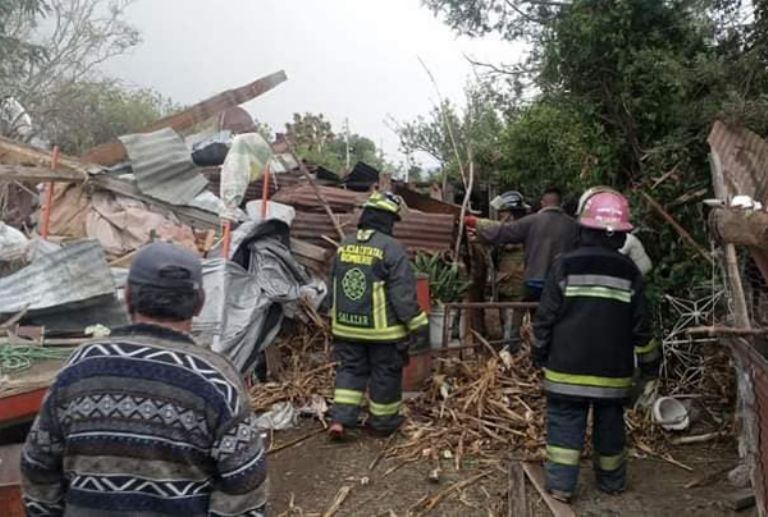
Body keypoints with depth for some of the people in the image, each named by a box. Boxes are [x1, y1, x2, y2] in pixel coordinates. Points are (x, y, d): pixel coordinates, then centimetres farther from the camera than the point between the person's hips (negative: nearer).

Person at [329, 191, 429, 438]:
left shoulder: (344, 246, 4)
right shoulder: (392, 248, -16)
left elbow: (334, 287, 14)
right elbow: (403, 293, -17)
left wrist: (336, 316, 26)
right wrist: (418, 324, -9)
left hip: (346, 326, 5)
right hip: (382, 327, -5)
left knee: (350, 369, 16)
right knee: (385, 373, 11)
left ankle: (339, 418, 7)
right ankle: (383, 421, 24)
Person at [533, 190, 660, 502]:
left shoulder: (565, 266, -8)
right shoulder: (629, 272, -2)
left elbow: (545, 317, -7)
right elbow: (640, 326, 1)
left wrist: (539, 353, 6)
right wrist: (650, 363, 14)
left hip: (567, 365, -2)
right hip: (613, 369, 2)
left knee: (565, 423, 6)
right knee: (610, 426, 16)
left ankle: (561, 485, 6)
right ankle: (612, 482, 29)